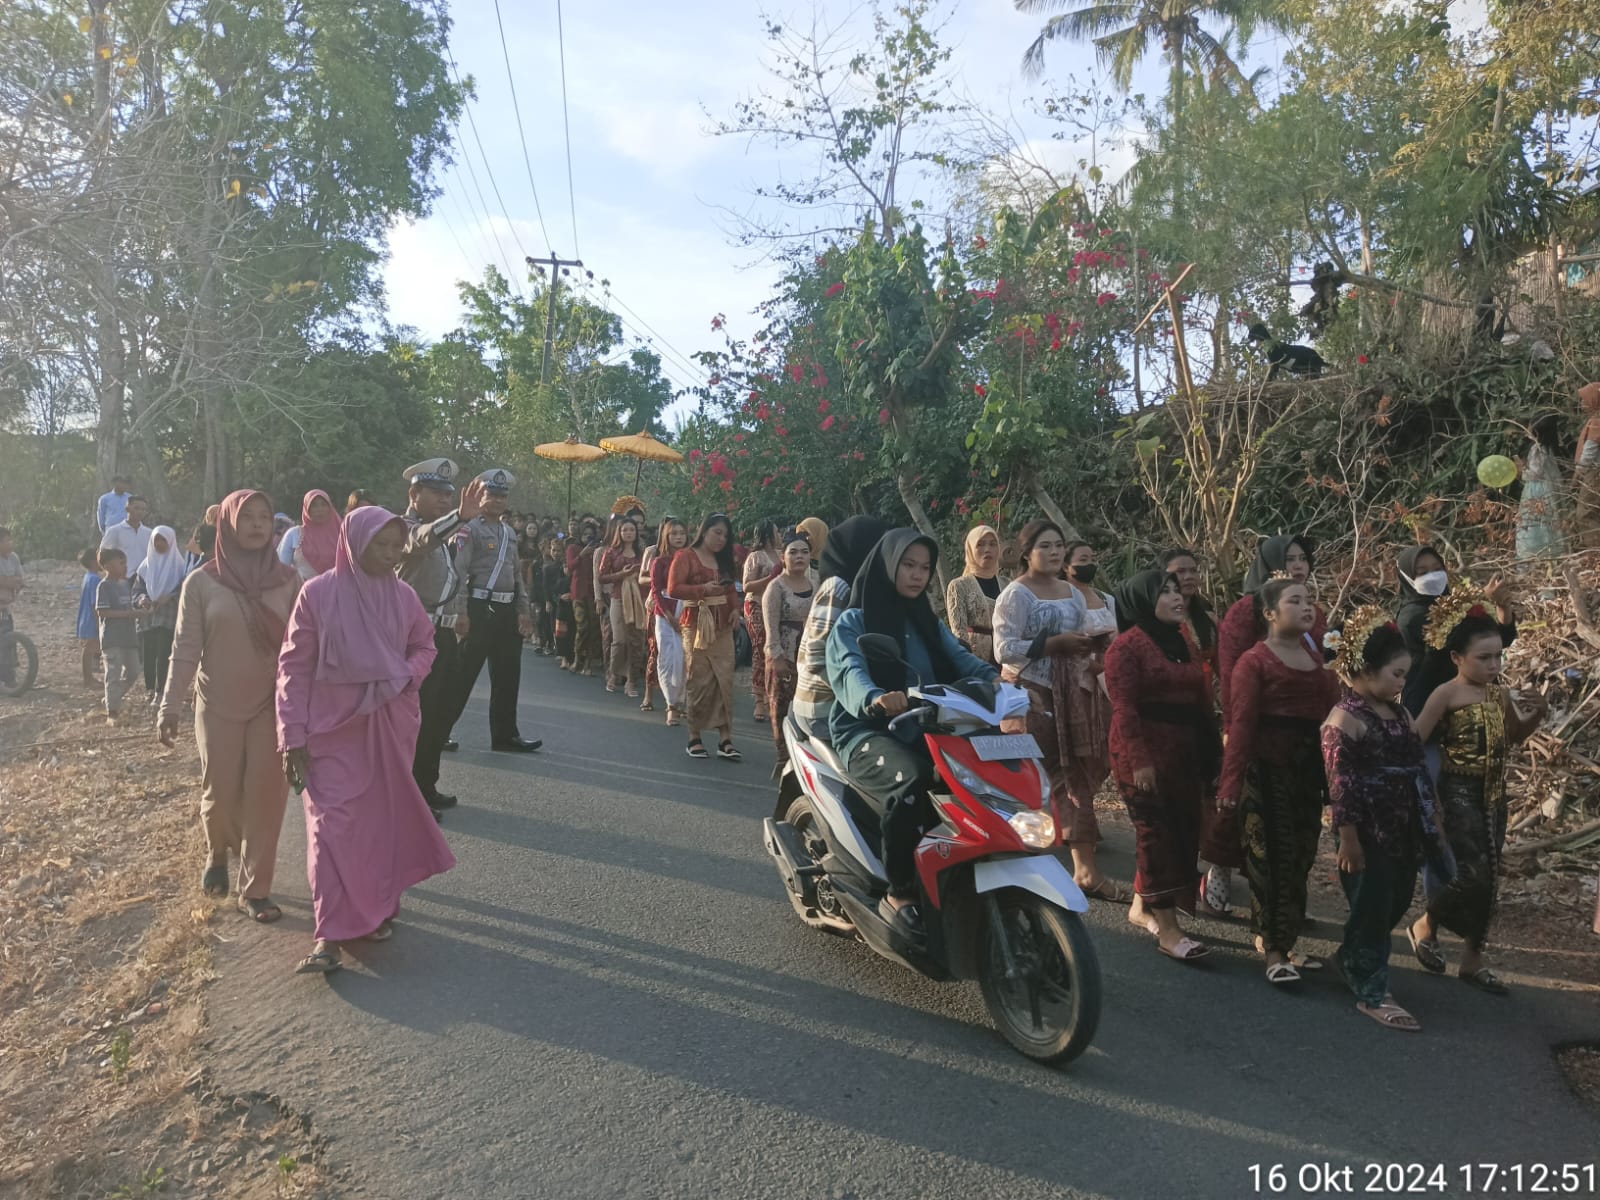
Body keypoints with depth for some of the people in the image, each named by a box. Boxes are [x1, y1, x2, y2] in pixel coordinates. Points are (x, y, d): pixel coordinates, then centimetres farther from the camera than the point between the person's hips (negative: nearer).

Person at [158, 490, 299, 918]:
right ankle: (218, 854, 41)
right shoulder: (202, 582, -4)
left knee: (266, 796, 1)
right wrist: (170, 706, -5)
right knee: (220, 793, 9)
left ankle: (255, 889, 14)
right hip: (218, 707, 0)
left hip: (273, 704, 1)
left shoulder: (287, 580, -1)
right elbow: (185, 649, -2)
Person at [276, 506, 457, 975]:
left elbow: (425, 648, 13)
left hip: (390, 725, 3)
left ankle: (380, 908, 27)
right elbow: (294, 667, -6)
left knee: (384, 817, 11)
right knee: (332, 823, -6)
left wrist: (403, 679, -9)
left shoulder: (403, 597, -1)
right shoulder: (317, 594, -10)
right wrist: (293, 737, -9)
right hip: (333, 726, -3)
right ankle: (329, 936, -1)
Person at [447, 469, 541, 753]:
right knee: (463, 674, -2)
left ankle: (505, 734, 20)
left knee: (508, 676, 11)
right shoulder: (470, 529, -6)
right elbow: (459, 571, -13)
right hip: (479, 608, -7)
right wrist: (461, 612, -20)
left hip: (507, 610, 7)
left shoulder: (509, 532, 18)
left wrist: (522, 610, 14)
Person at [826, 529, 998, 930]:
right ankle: (899, 894, -19)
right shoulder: (854, 621, 2)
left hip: (924, 731, 5)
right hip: (868, 732, -5)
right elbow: (849, 671, -18)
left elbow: (960, 658, 2)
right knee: (913, 782, -35)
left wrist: (996, 678, -20)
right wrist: (874, 698, -42)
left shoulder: (929, 623, 20)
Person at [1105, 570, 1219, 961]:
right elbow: (1124, 708, -16)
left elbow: (1201, 700, 14)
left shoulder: (1182, 642, 15)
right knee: (1157, 833, -5)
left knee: (1183, 831, 11)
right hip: (1145, 754, -8)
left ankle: (1141, 907, 27)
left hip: (1184, 752, 8)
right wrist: (1139, 760, -22)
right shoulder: (1127, 645, -9)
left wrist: (1209, 752, 10)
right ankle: (1167, 929, 2)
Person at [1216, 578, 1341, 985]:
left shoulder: (1318, 657, 12)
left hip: (1309, 770, 7)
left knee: (1300, 858, 12)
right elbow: (1241, 723, -15)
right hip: (1268, 770, -6)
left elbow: (1332, 713, 9)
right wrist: (1231, 782, -21)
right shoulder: (1254, 661, -9)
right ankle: (1273, 951, 10)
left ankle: (1282, 940, 26)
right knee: (1271, 859, -1)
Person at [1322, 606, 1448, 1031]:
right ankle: (1371, 994, 10)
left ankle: (1353, 962, 37)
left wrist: (1428, 820, 17)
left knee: (1396, 902, 17)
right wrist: (1348, 838, -19)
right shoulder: (1345, 718, -16)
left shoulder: (1399, 713, 10)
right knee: (1372, 908, 0)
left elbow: (1417, 767, 17)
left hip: (1403, 829, 9)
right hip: (1369, 832, -8)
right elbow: (1340, 784, -18)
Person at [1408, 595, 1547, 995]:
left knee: (1488, 879, 10)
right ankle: (1426, 925, 15)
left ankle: (1472, 960, 22)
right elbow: (1414, 741, -17)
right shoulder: (1447, 693, -14)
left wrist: (1537, 714, 5)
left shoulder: (1500, 695, 5)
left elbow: (1515, 735, 21)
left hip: (1493, 796, 6)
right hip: (1459, 793, -6)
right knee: (1470, 874, -13)